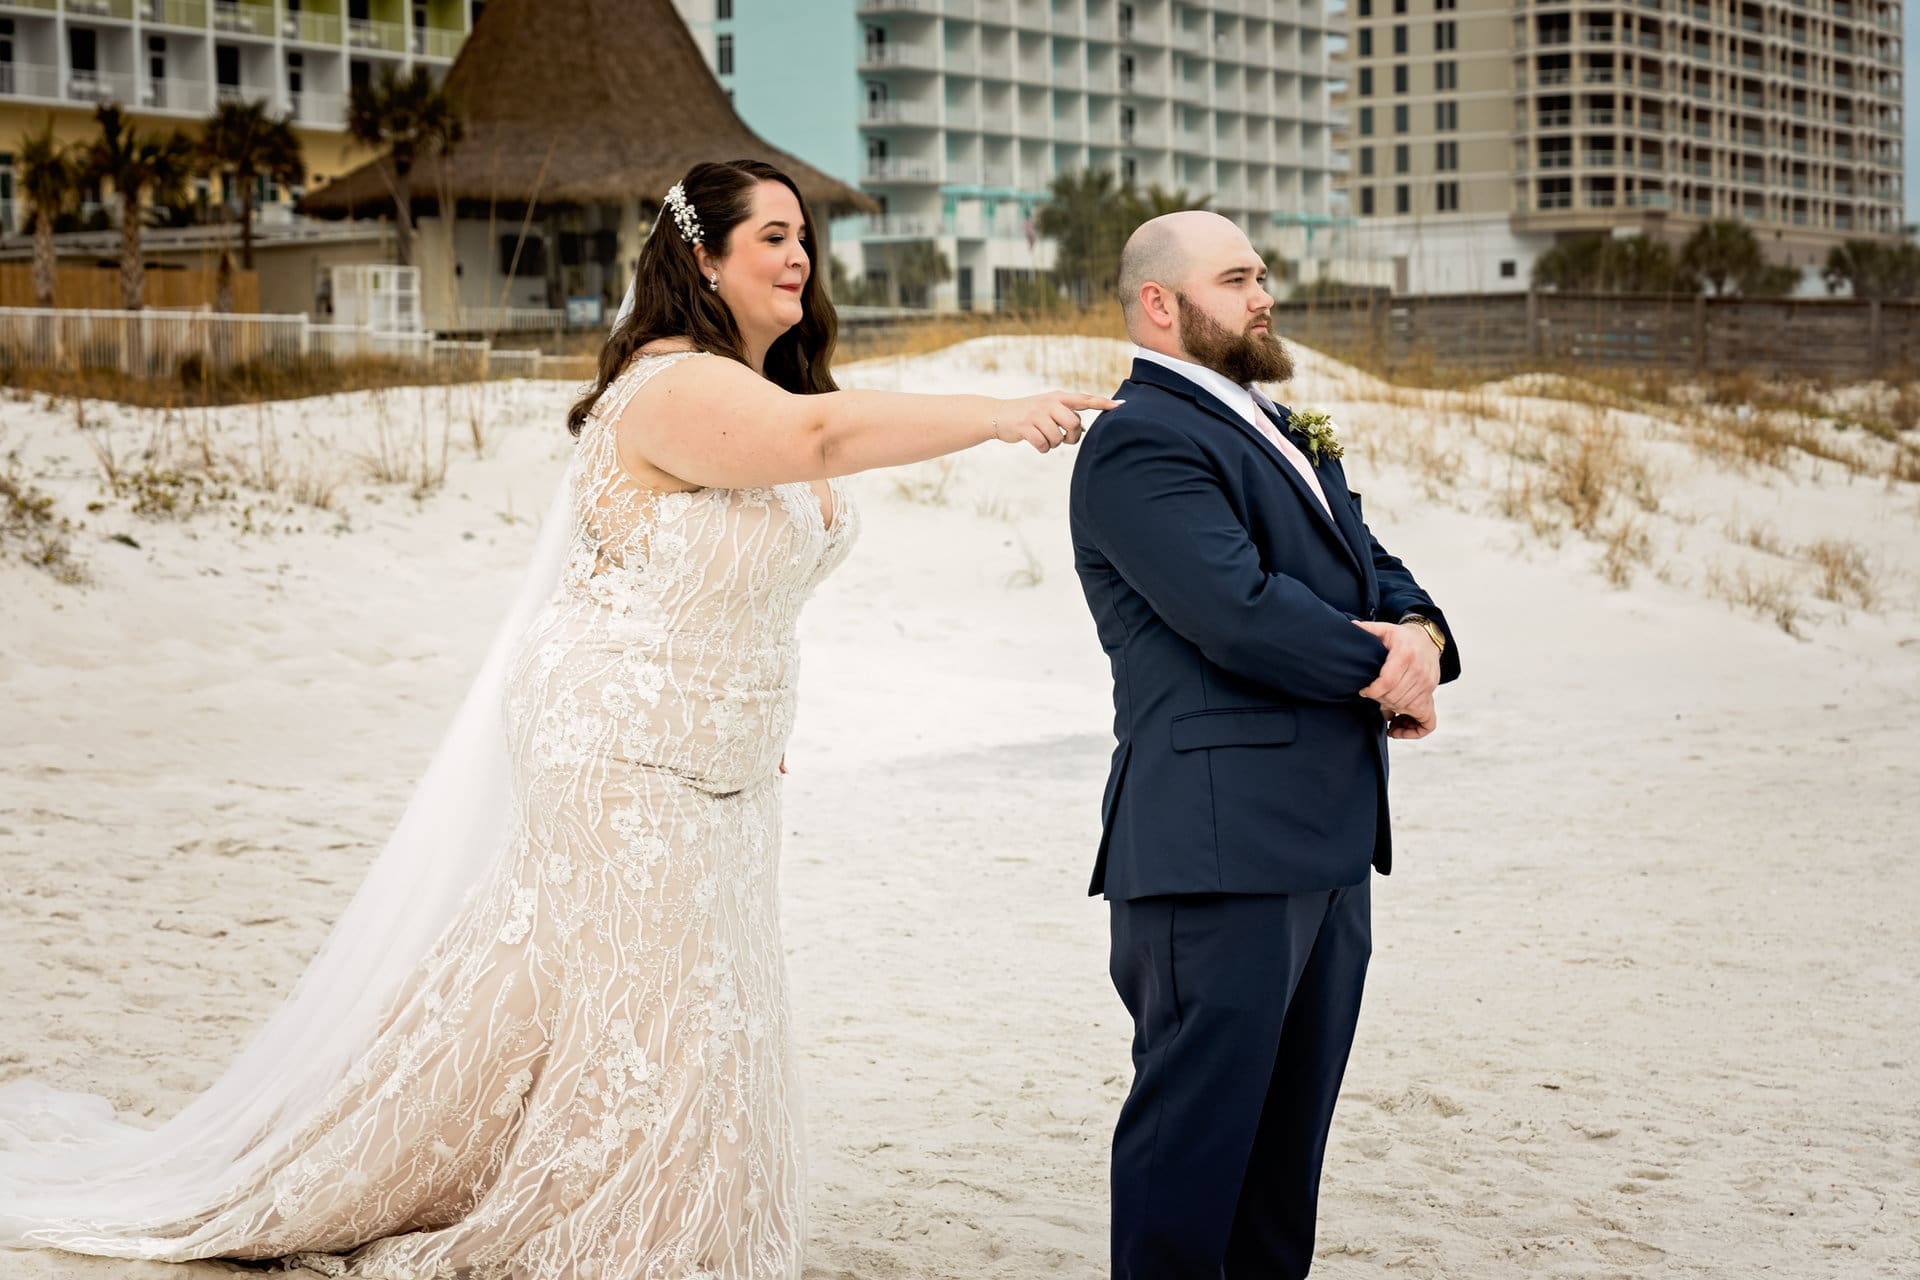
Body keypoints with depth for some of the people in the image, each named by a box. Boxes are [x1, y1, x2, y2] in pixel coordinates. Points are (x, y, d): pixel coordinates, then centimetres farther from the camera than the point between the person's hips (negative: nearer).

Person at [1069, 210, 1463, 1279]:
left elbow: (1373, 569, 17)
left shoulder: (1278, 428, 21)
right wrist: (1383, 673, -9)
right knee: (1199, 1122, -4)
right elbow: (1240, 611, -22)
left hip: (1328, 834, 10)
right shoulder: (1141, 443, -11)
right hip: (1223, 842, -10)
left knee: (1293, 1120, 15)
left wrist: (1418, 632, -7)